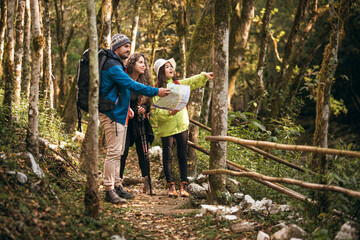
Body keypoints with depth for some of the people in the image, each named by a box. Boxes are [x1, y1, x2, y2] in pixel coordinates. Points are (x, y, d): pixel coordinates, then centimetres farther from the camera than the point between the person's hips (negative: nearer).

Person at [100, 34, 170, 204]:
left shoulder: (117, 65, 20)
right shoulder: (112, 66, -15)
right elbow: (131, 84, -23)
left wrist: (126, 107, 20)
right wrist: (155, 92, -22)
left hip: (118, 114, 11)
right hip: (111, 114, -11)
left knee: (118, 152, 14)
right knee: (113, 152, -11)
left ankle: (116, 186, 21)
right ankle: (109, 190, -9)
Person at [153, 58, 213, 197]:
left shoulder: (178, 84, 9)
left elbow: (193, 81, 17)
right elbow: (157, 113, -13)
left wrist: (204, 76, 3)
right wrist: (169, 113, -28)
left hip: (182, 125, 4)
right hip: (167, 128, -4)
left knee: (182, 156, 6)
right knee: (168, 156, 3)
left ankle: (183, 186, 11)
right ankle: (171, 186, 11)